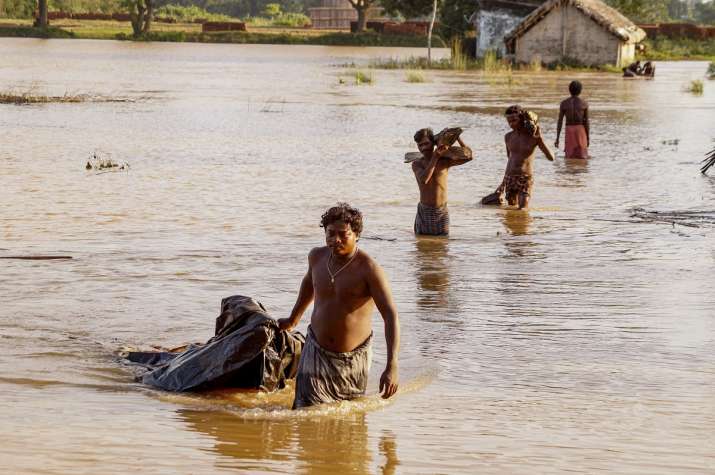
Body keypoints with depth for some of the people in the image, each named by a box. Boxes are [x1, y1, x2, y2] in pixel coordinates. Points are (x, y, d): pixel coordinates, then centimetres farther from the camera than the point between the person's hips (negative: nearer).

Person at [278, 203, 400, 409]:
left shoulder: (369, 269, -19)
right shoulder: (317, 257, -1)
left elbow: (391, 316, -24)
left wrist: (392, 367, -33)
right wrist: (293, 319, 36)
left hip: (353, 358, -3)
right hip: (317, 351, 3)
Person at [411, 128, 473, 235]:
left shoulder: (444, 161, -3)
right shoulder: (417, 164, -2)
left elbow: (468, 156, -9)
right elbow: (424, 179, -23)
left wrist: (457, 137, -10)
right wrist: (435, 157, -22)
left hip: (441, 211, -1)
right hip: (424, 211, 1)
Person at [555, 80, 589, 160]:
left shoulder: (564, 103, -2)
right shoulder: (584, 104, -4)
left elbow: (560, 121, -2)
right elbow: (586, 122, -3)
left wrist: (557, 138, 1)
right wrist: (588, 137, 5)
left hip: (569, 131, 1)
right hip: (581, 130, -1)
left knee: (570, 157, 8)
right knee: (582, 157, 4)